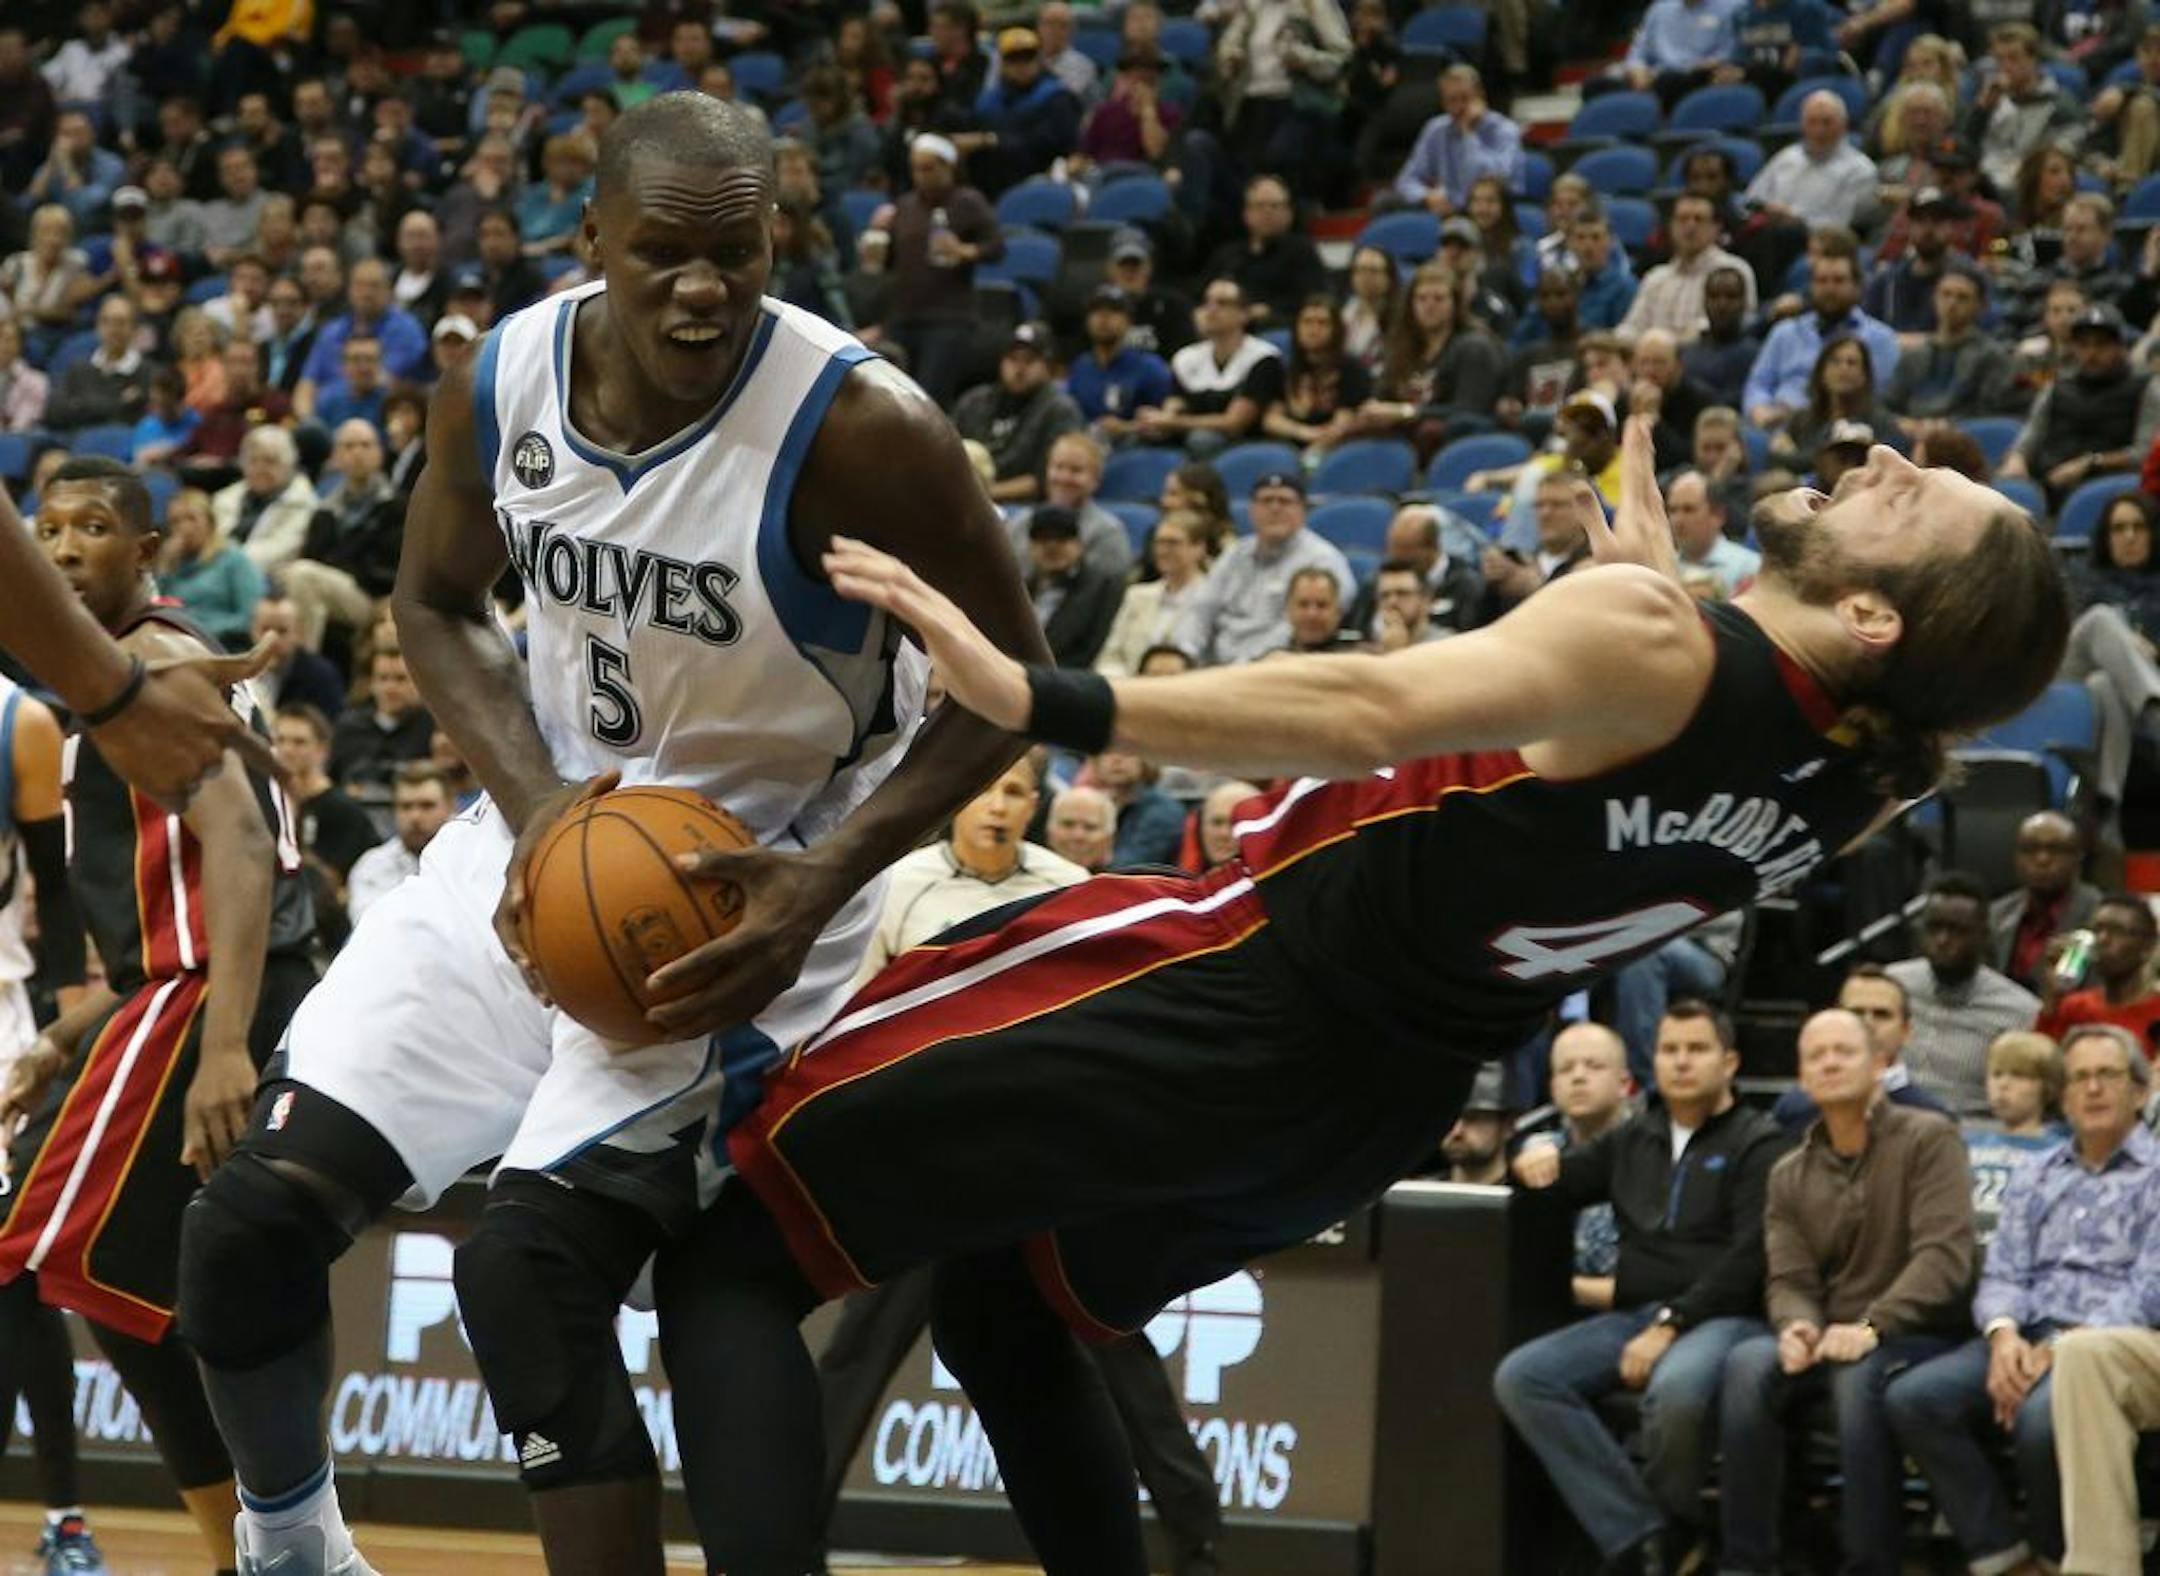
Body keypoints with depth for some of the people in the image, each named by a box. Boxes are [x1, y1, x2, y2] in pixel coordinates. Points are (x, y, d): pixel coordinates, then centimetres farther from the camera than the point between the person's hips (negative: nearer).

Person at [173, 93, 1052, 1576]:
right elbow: (438, 607, 8)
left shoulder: (857, 427, -25)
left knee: (533, 1256, -23)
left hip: (741, 891, -5)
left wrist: (826, 880, -25)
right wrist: (535, 799, -10)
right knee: (254, 1218, -1)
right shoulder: (501, 383, -10)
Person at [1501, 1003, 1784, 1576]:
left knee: (1676, 1389, -40)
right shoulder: (1631, 1140, 21)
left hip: (1724, 1317, -6)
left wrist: (1671, 1324, -17)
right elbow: (1555, 1184, 30)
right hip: (1634, 1315, 6)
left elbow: (1749, 1256, -8)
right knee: (1520, 1377, -21)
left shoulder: (1757, 1142, 4)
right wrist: (1537, 1160, 4)